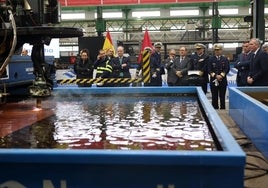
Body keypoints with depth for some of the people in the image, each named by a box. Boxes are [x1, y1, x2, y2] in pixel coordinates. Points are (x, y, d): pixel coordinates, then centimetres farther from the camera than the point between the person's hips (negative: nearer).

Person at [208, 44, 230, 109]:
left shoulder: (225, 59, 8)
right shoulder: (211, 59, 6)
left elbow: (227, 69, -1)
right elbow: (209, 70, -1)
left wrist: (221, 75, -15)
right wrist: (216, 76, -14)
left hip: (223, 80, 0)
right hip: (213, 80, 0)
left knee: (222, 97, 3)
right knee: (214, 97, 1)